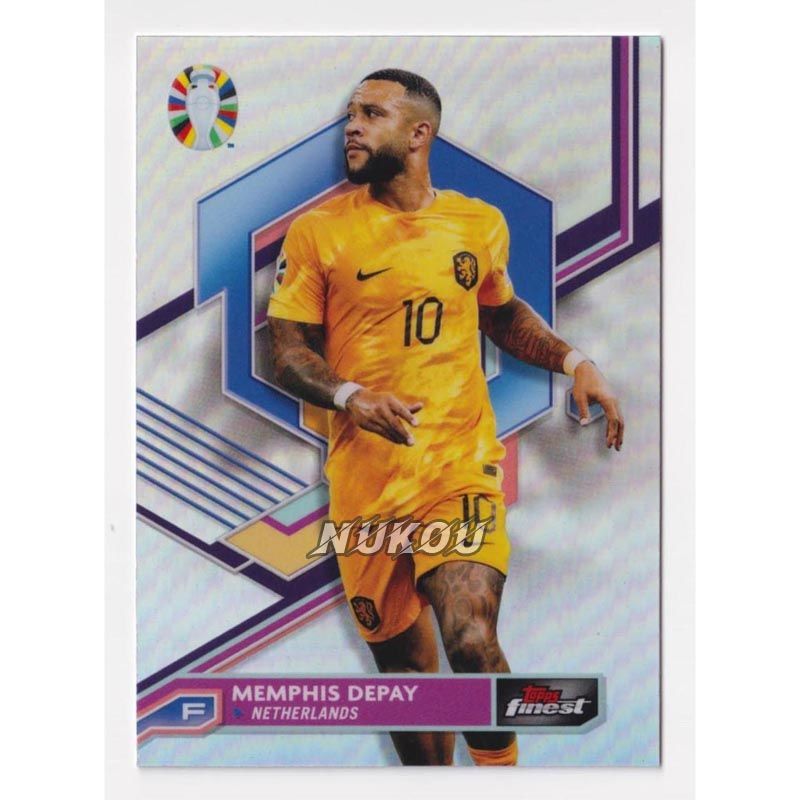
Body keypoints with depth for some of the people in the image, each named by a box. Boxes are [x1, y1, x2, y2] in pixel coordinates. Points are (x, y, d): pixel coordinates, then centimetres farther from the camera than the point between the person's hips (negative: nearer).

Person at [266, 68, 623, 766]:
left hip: (461, 461, 0)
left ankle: (499, 767, 5)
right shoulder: (318, 231, 0)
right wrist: (349, 396, -20)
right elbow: (287, 350, -1)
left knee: (472, 641, -20)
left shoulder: (480, 224, 7)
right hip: (365, 476, 0)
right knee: (404, 666, 10)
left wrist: (573, 361, 8)